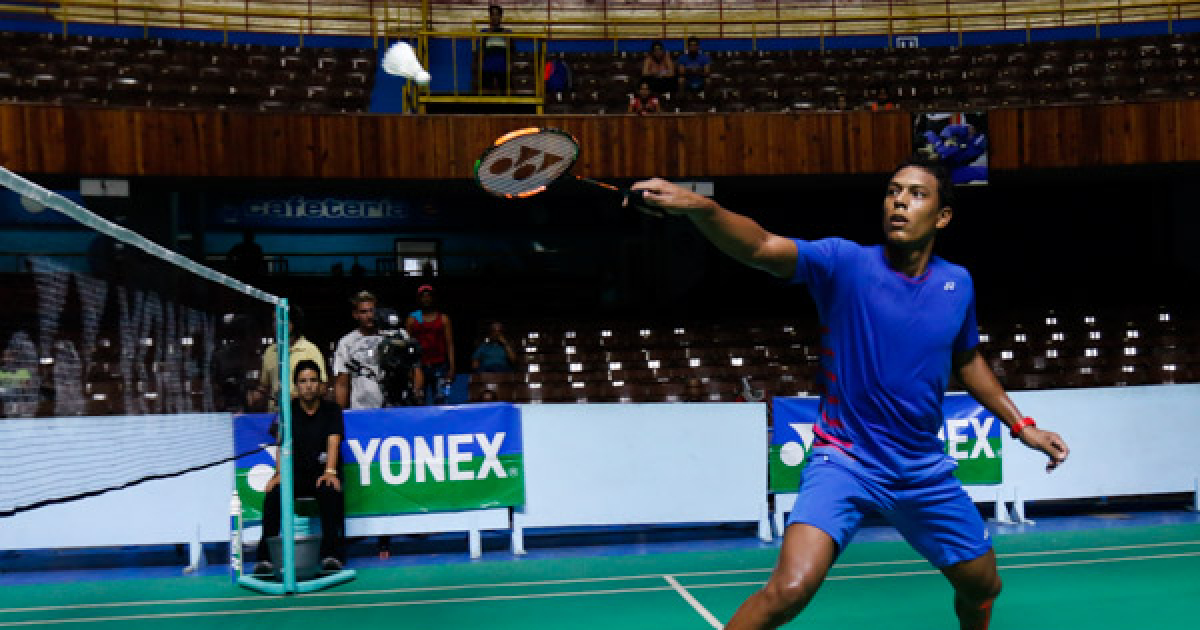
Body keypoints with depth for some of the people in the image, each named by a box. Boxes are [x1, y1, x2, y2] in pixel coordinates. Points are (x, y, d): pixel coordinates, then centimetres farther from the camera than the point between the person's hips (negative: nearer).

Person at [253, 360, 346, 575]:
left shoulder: (332, 410, 7)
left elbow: (333, 442, -8)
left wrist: (330, 471, -27)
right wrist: (280, 472, -24)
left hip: (322, 472, -1)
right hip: (295, 473, 1)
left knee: (331, 492, -34)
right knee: (273, 493, -29)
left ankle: (331, 554, -34)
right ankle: (266, 557, -27)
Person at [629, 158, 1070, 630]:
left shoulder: (957, 284, 0)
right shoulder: (845, 262, -14)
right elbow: (760, 246, -33)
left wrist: (1021, 426, 19)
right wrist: (697, 205, -50)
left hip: (924, 470, 5)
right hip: (844, 460, -5)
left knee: (983, 586, 19)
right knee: (790, 589, -27)